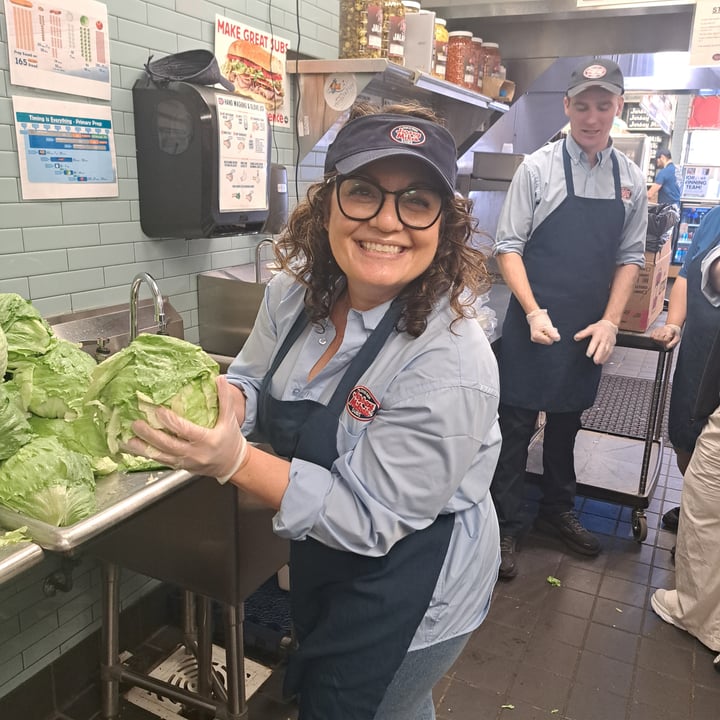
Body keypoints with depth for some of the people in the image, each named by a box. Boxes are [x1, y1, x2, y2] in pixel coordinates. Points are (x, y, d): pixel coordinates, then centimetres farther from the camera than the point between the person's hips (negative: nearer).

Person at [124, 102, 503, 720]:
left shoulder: (449, 367, -33)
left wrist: (234, 462, -38)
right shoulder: (297, 290, -13)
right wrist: (222, 402, -22)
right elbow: (255, 378, 2)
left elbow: (370, 519, -28)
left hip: (409, 595, -6)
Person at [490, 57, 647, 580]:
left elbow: (630, 257, 8)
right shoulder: (538, 168, -6)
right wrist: (533, 312, -18)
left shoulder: (631, 179, 6)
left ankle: (558, 512, 37)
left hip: (590, 331, 4)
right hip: (535, 324, -4)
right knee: (517, 424, 3)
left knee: (567, 422, 18)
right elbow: (509, 245, -8)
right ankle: (506, 526, 18)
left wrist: (610, 322, -4)